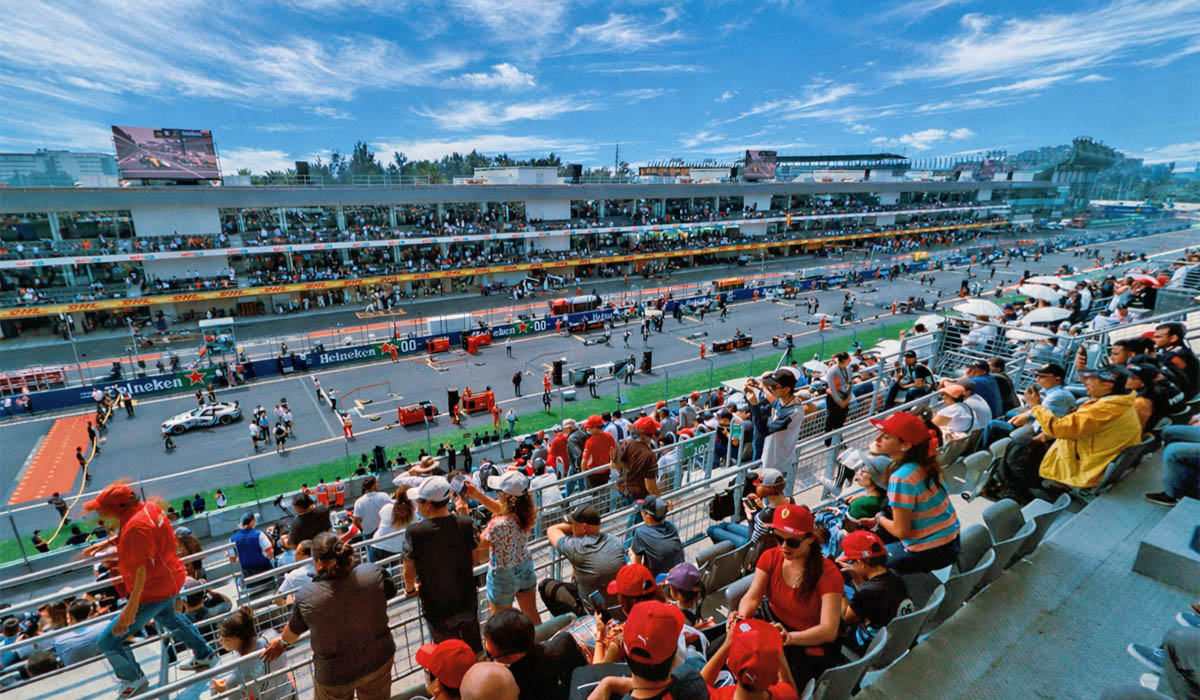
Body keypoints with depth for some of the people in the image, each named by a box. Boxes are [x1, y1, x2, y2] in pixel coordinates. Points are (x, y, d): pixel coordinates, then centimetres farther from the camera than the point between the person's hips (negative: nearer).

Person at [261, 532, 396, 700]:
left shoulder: (306, 598, -25)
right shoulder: (374, 573, -24)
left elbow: (293, 630, -2)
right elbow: (391, 591, -2)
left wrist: (282, 641, 21)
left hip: (336, 676, -1)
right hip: (379, 660, 1)